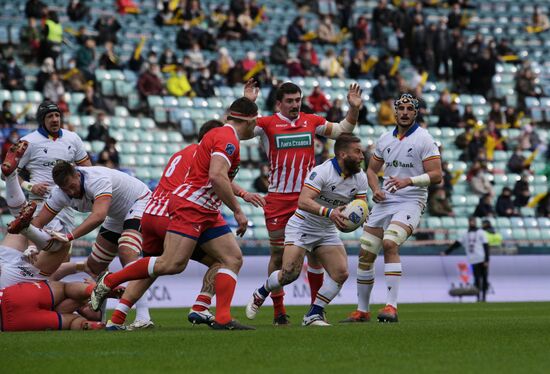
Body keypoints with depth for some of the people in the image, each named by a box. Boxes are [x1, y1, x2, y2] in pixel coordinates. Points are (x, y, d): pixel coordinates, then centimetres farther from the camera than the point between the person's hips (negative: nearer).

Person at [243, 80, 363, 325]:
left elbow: (342, 130, 20)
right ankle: (278, 309, 7)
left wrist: (354, 109, 6)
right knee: (278, 254, 0)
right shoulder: (267, 124, -1)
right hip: (278, 200, -2)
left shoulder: (312, 122, 9)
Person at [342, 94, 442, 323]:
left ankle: (391, 306, -29)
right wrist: (375, 188, 1)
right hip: (384, 202, 6)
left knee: (390, 243, -29)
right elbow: (372, 169, 22)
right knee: (365, 253, 3)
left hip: (410, 203, -6)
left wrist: (408, 181, -23)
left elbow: (436, 175, -10)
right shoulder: (385, 139, 13)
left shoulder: (423, 139, -4)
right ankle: (362, 310, 16)